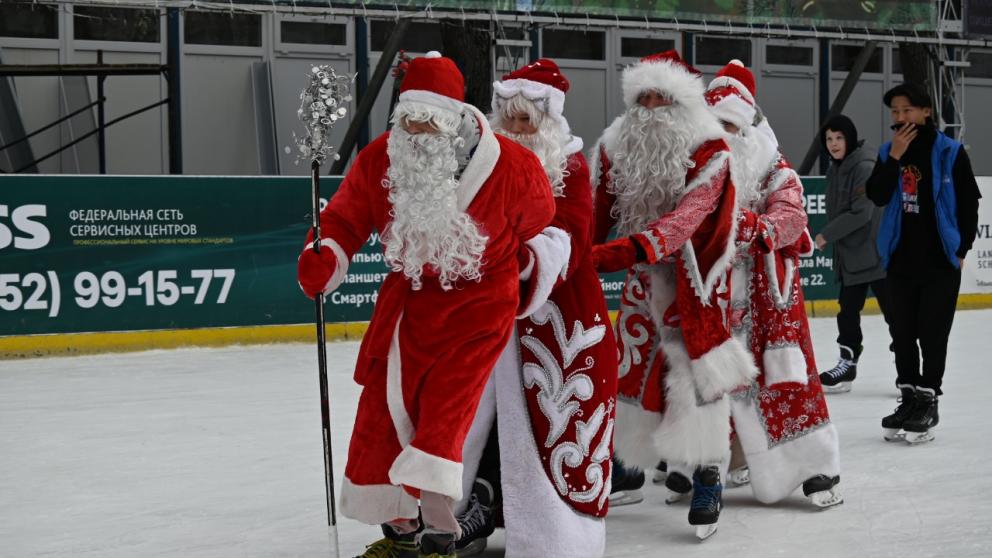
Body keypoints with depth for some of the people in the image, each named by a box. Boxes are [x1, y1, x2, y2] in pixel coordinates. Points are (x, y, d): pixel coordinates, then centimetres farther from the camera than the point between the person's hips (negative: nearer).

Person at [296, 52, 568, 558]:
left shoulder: (512, 167, -20)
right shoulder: (378, 160, -12)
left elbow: (540, 227, 0)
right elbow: (345, 219, -2)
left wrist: (536, 273, 5)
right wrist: (324, 259, -20)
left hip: (480, 301, -4)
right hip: (408, 297, 5)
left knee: (442, 412, -14)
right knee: (383, 409, 6)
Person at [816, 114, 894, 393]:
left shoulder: (865, 167, -16)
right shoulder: (835, 169, 11)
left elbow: (861, 213, -22)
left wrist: (826, 235, -14)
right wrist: (831, 239, 8)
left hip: (876, 253, -9)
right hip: (849, 254, 9)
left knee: (892, 309, -2)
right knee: (848, 310, 11)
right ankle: (847, 364, 19)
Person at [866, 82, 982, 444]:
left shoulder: (950, 153, -4)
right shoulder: (888, 153, 7)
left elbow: (969, 203, -1)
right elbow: (877, 196, -6)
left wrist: (962, 249, -3)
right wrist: (895, 156, -13)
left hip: (940, 261, -4)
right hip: (900, 261, 4)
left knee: (932, 334, -1)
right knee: (902, 334, 9)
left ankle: (928, 403, 6)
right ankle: (909, 398, 20)